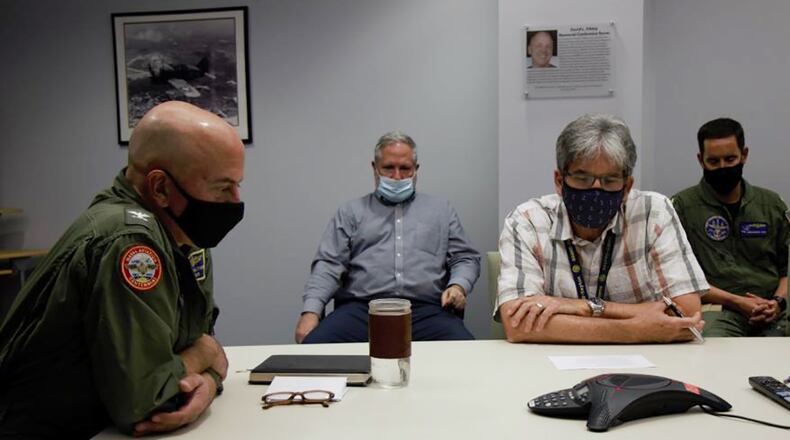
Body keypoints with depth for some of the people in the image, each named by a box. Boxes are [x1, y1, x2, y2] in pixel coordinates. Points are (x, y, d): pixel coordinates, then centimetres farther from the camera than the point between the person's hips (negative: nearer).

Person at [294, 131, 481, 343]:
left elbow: (466, 258, 19)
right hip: (361, 309, 0)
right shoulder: (352, 211, 18)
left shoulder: (441, 210, 22)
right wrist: (311, 311, -8)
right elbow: (328, 265, 8)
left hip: (426, 310, 1)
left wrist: (458, 286, -5)